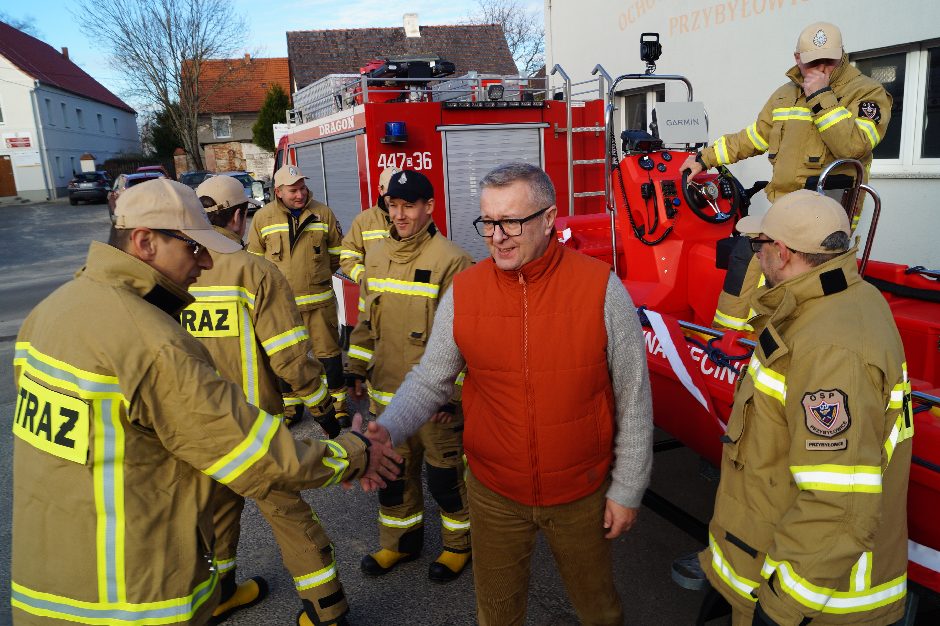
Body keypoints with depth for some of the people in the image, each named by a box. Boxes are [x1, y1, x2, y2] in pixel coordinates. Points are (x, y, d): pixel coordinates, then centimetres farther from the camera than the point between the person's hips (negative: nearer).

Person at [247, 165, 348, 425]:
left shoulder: (323, 213, -1)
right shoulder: (263, 217, -1)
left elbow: (336, 252, 10)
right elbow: (254, 257, 7)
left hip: (320, 300, -1)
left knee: (328, 352, 6)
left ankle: (337, 401, 22)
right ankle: (291, 405, 28)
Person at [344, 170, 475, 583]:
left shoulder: (451, 261, -15)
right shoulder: (376, 257, 7)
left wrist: (454, 392, -17)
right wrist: (356, 369, 13)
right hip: (386, 392, 6)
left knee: (445, 474, 9)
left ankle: (459, 544, 32)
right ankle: (400, 541, 39)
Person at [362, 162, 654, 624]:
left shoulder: (601, 289, -16)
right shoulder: (462, 292, -10)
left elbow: (633, 399, -9)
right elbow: (430, 379, 0)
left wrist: (627, 489, -4)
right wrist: (388, 428, -18)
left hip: (583, 495, -1)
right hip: (493, 494, 2)